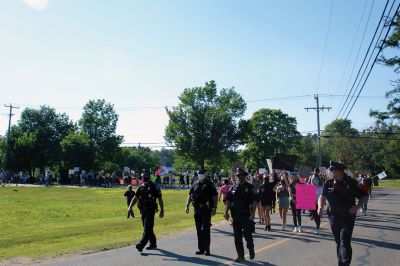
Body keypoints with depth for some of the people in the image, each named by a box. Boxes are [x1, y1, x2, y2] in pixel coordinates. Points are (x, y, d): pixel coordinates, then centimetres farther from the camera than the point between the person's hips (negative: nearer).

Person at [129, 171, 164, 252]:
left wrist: (162, 210, -4)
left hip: (150, 210, -7)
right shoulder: (141, 187, 13)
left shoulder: (154, 187, -5)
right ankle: (153, 244, 24)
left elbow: (160, 199, -3)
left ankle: (142, 244, -19)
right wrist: (130, 206, -1)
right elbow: (135, 198, 14)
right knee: (148, 228, 13)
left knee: (147, 228, -12)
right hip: (143, 210, 7)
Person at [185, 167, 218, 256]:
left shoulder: (209, 184, -3)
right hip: (197, 210, 5)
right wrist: (187, 205, 5)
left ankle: (207, 249, 3)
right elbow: (190, 195, 14)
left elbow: (215, 197, -7)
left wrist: (214, 208, -14)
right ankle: (201, 248, 19)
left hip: (206, 210, -5)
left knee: (205, 229, -6)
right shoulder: (195, 184, 11)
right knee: (199, 230, 10)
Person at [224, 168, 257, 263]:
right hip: (235, 215, 5)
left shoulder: (250, 187, -4)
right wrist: (226, 212, 2)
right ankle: (240, 256, 16)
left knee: (248, 235, 2)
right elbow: (229, 201, 12)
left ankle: (251, 251, 27)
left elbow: (254, 202, -8)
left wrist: (252, 214, -16)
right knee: (237, 237, 7)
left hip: (246, 215, -4)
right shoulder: (233, 188, 9)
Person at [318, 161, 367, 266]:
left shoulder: (351, 183, -9)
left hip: (347, 217, -4)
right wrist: (320, 207, -13)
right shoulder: (329, 183, -2)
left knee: (344, 242, -13)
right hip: (333, 217, 4)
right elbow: (323, 196, 5)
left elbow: (363, 196, 0)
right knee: (338, 241, 16)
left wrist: (358, 206, -17)